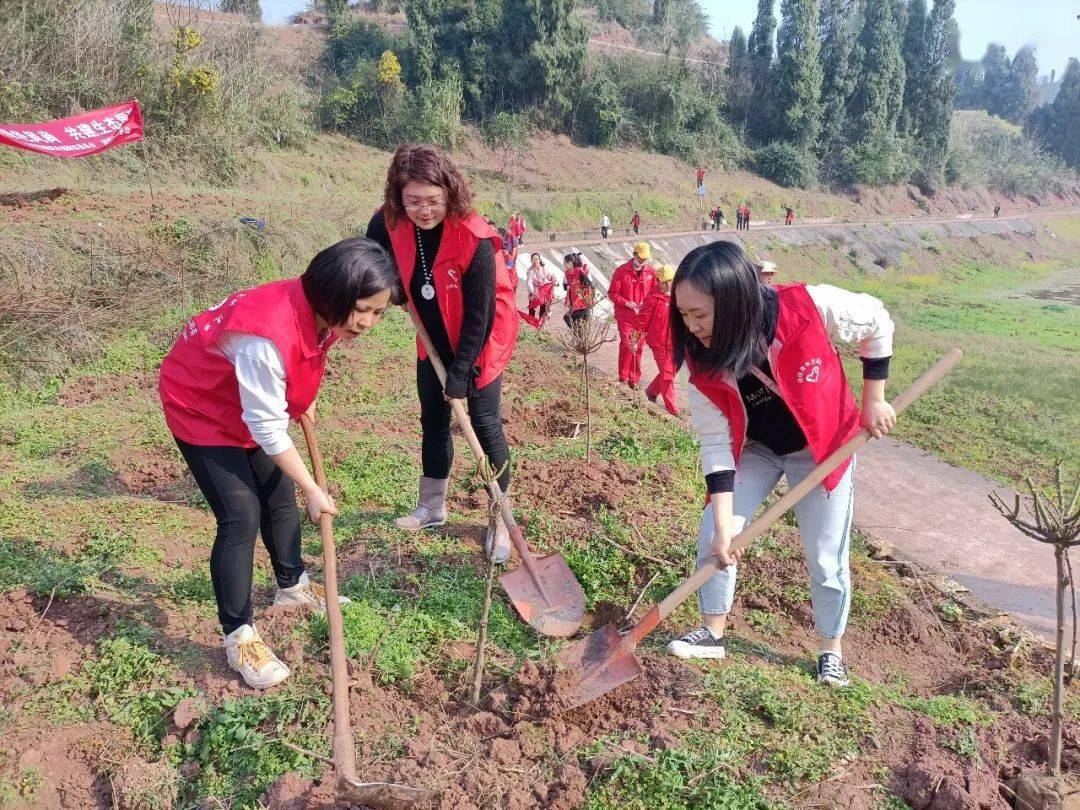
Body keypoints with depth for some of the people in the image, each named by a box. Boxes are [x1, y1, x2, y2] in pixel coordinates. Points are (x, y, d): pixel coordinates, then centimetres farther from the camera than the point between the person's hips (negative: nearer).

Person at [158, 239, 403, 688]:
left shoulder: (321, 312, -16)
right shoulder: (268, 335, -41)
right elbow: (268, 429, -31)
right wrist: (314, 490, -23)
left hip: (250, 403, 8)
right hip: (199, 406, -8)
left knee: (280, 494, 16)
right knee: (241, 515, -13)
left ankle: (292, 585, 38)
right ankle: (238, 636, 2)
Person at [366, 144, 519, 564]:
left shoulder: (475, 240, -32)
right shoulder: (390, 224, -17)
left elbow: (479, 315, -25)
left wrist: (460, 372, -21)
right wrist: (397, 287, -5)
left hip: (480, 341, -5)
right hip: (435, 342, 6)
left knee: (485, 425, -3)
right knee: (433, 421, 14)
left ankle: (498, 520, 12)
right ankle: (432, 507, 31)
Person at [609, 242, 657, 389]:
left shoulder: (651, 271, 1)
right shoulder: (621, 271, -8)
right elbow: (612, 293, -5)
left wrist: (646, 303, -10)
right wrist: (627, 303, -17)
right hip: (625, 316, -3)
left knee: (638, 347, 9)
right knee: (627, 345, -12)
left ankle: (634, 379, 21)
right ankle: (623, 378, 2)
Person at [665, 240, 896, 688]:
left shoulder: (808, 307, -34)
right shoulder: (702, 359, -24)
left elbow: (876, 323, -13)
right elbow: (715, 441, -19)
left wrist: (873, 400, -10)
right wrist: (723, 526, -23)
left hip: (822, 446, -2)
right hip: (753, 447, 2)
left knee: (825, 558, 3)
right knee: (713, 537, -3)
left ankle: (831, 651, 27)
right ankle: (712, 633, 19)